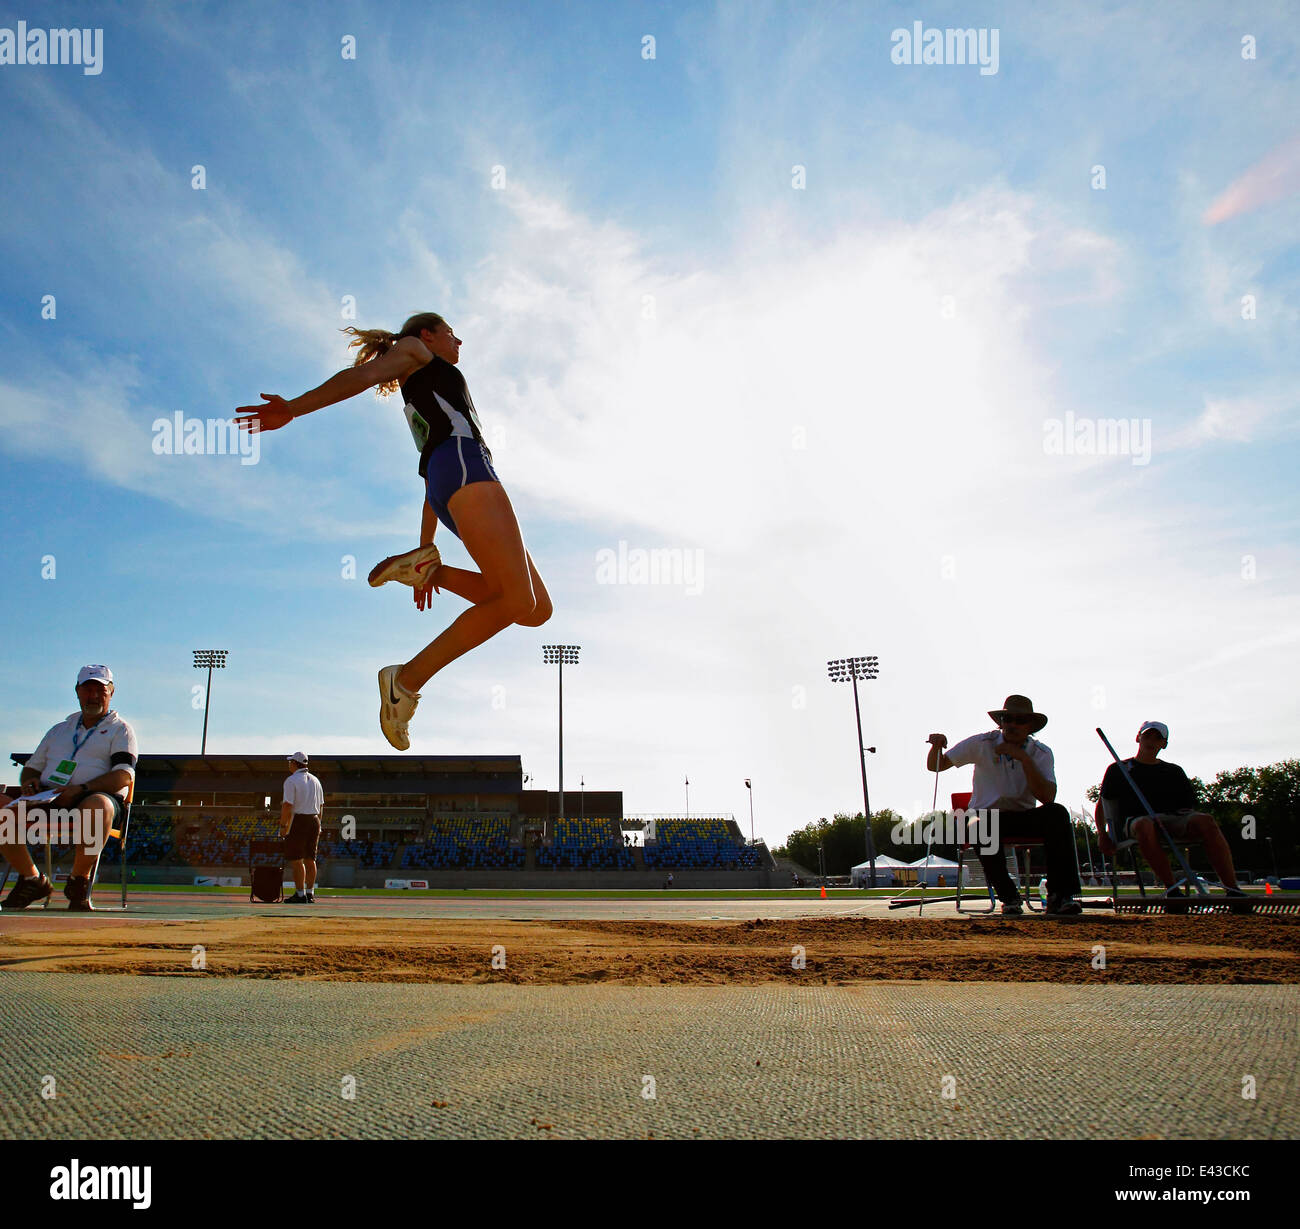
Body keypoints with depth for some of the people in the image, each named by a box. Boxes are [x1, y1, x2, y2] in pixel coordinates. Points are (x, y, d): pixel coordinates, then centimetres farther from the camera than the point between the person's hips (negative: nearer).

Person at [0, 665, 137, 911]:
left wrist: (81, 789, -18)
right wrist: (29, 781, 3)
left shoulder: (120, 730, 11)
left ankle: (79, 880, -22)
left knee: (98, 805, -42)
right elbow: (32, 767, 30)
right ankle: (32, 880, -4)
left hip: (97, 795, -5)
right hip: (49, 798, 5)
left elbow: (124, 776, -4)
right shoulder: (59, 730, 29)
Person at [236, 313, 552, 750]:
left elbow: (432, 489, 34)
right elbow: (362, 375, -2)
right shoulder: (413, 349, 19)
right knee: (517, 600, -23)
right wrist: (294, 408, -18)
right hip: (462, 464, -9)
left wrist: (427, 549, 30)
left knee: (537, 610, -5)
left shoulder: (425, 403, 39)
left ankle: (423, 564, -3)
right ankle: (408, 678, -21)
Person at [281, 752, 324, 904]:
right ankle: (310, 894, 11)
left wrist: (283, 826, -9)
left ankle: (300, 894, -7)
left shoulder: (291, 780, -7)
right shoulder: (315, 780, 15)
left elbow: (287, 805, -14)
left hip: (299, 821, -7)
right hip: (314, 821, 7)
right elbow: (321, 806, 15)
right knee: (310, 859, 10)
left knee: (296, 859, -4)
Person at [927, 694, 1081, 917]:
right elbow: (936, 766, -3)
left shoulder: (1041, 753, -1)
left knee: (1056, 813, -29)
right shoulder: (982, 744, -3)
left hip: (1024, 818, 2)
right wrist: (936, 746, -25)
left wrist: (1024, 758, -21)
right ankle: (1009, 897, -16)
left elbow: (1047, 798, -16)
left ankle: (1060, 896, -26)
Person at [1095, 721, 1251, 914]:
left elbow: (1190, 806, 22)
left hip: (1174, 819, 3)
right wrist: (1101, 833, 2)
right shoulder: (1118, 770, 21)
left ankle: (1232, 889, -37)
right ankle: (1171, 889, -40)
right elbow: (1102, 804, 18)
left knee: (1205, 820, -31)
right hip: (1136, 820, -2)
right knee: (1145, 826, -41)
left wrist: (1192, 826, -2)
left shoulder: (1174, 771, 27)